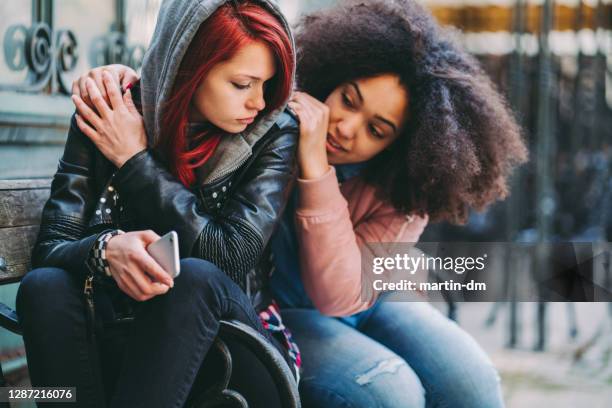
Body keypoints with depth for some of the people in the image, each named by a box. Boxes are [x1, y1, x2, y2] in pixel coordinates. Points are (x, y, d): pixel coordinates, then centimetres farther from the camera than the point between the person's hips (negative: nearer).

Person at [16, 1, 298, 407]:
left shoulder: (274, 134, -8)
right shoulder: (103, 120, -5)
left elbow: (234, 259, -19)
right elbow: (50, 248, -7)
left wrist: (135, 162, -16)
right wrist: (105, 249, -31)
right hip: (118, 340, 2)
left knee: (195, 277, -33)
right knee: (44, 285, -28)